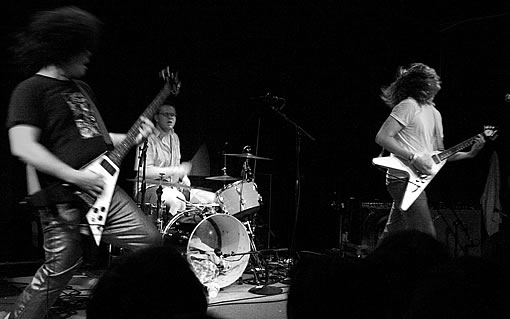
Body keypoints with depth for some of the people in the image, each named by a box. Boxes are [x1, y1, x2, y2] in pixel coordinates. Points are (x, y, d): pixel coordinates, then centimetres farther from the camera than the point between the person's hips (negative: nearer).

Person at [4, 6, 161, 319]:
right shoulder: (31, 89, -8)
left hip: (101, 188, 8)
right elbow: (23, 146, -19)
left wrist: (132, 138, 11)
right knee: (61, 267, -2)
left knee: (151, 240, 3)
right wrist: (75, 177, -21)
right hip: (62, 198, -8)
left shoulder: (82, 88, 19)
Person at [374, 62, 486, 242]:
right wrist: (413, 158, -21)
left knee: (391, 235, 12)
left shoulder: (434, 113, 19)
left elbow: (439, 154, 18)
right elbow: (382, 137, -18)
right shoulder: (409, 106, -10)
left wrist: (469, 154, 6)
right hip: (405, 179, -9)